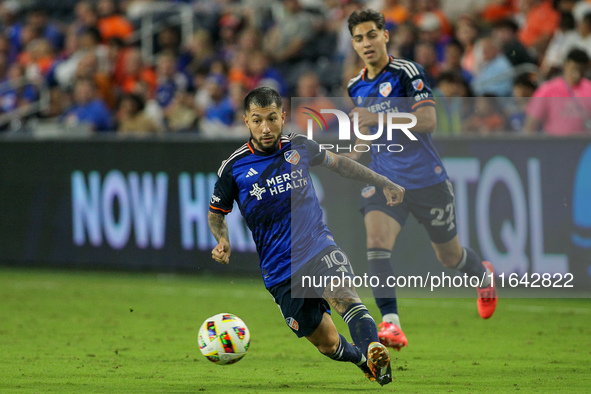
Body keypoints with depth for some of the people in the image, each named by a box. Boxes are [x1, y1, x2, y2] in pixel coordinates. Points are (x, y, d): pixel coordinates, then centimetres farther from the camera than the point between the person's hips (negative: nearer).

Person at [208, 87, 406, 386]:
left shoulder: (299, 147, 2)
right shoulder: (233, 167, -3)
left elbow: (336, 162, 22)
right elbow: (216, 212, 12)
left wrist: (383, 183, 24)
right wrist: (223, 241, -8)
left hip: (319, 248, 0)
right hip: (280, 270, 0)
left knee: (343, 294, -32)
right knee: (328, 343, 2)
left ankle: (373, 351, -52)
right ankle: (361, 357, 32)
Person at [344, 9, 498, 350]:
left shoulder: (407, 72, -12)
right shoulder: (356, 87, 8)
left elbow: (428, 119, -23)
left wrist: (379, 118, -29)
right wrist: (353, 157, 9)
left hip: (426, 178, -4)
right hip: (384, 179, 4)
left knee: (449, 256, 13)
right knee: (377, 241, -24)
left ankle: (484, 274, 49)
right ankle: (391, 325, -29)